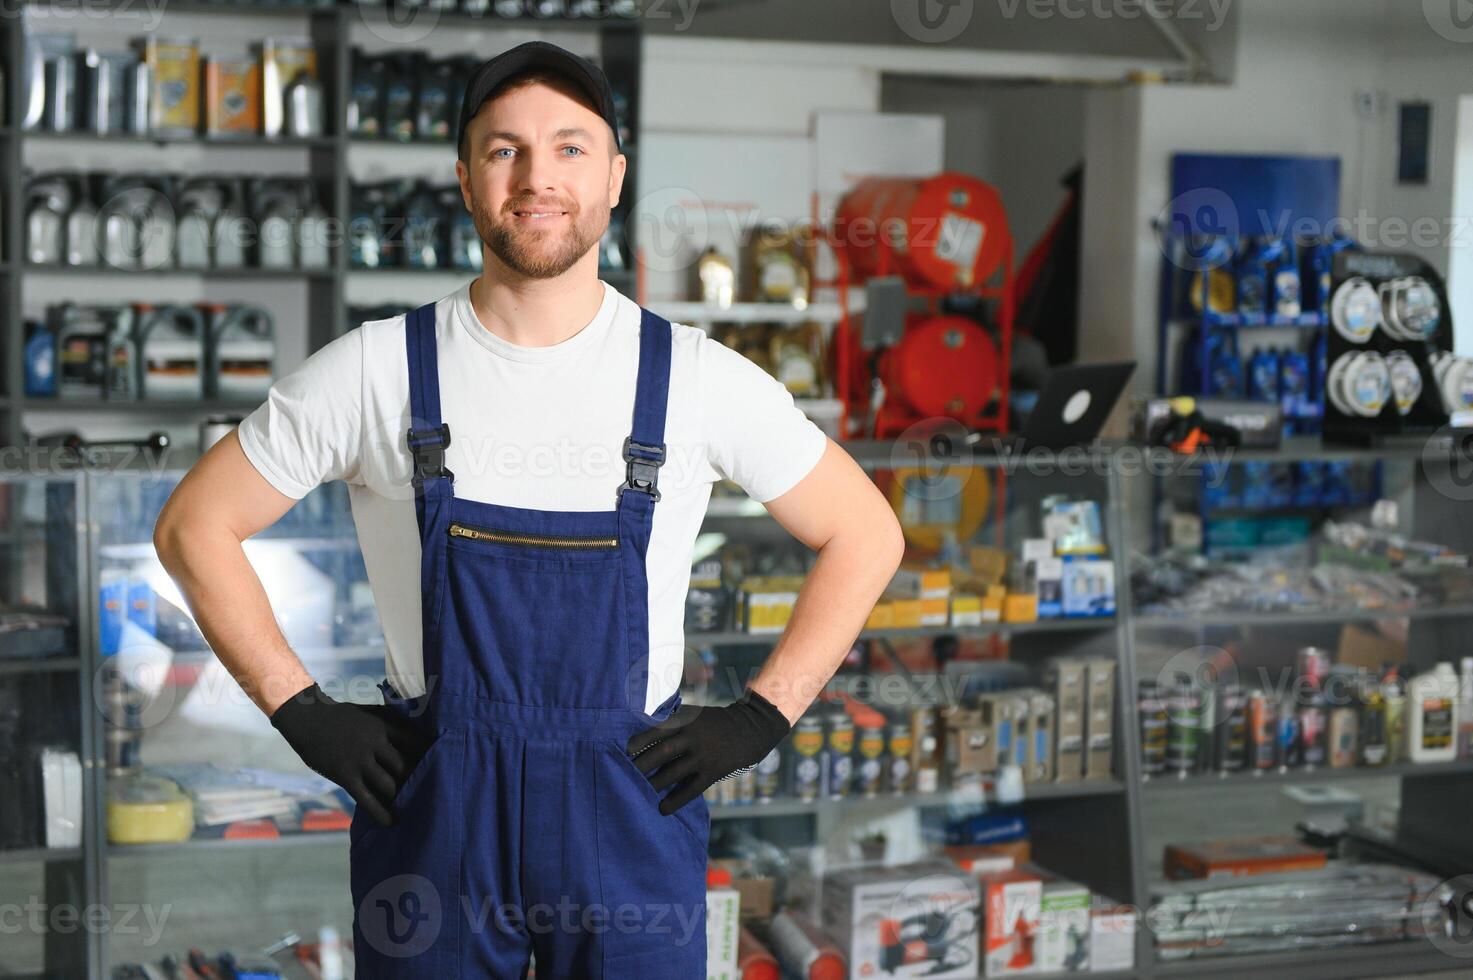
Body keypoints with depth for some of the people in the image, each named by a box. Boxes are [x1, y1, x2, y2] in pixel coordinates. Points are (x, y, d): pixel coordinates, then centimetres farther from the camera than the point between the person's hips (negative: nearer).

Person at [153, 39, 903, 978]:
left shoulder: (697, 377, -4)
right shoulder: (376, 371, -4)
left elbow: (866, 534, 6)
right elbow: (194, 526, 3)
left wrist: (761, 718, -1)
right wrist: (305, 713, -3)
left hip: (630, 808, 0)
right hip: (432, 810, 0)